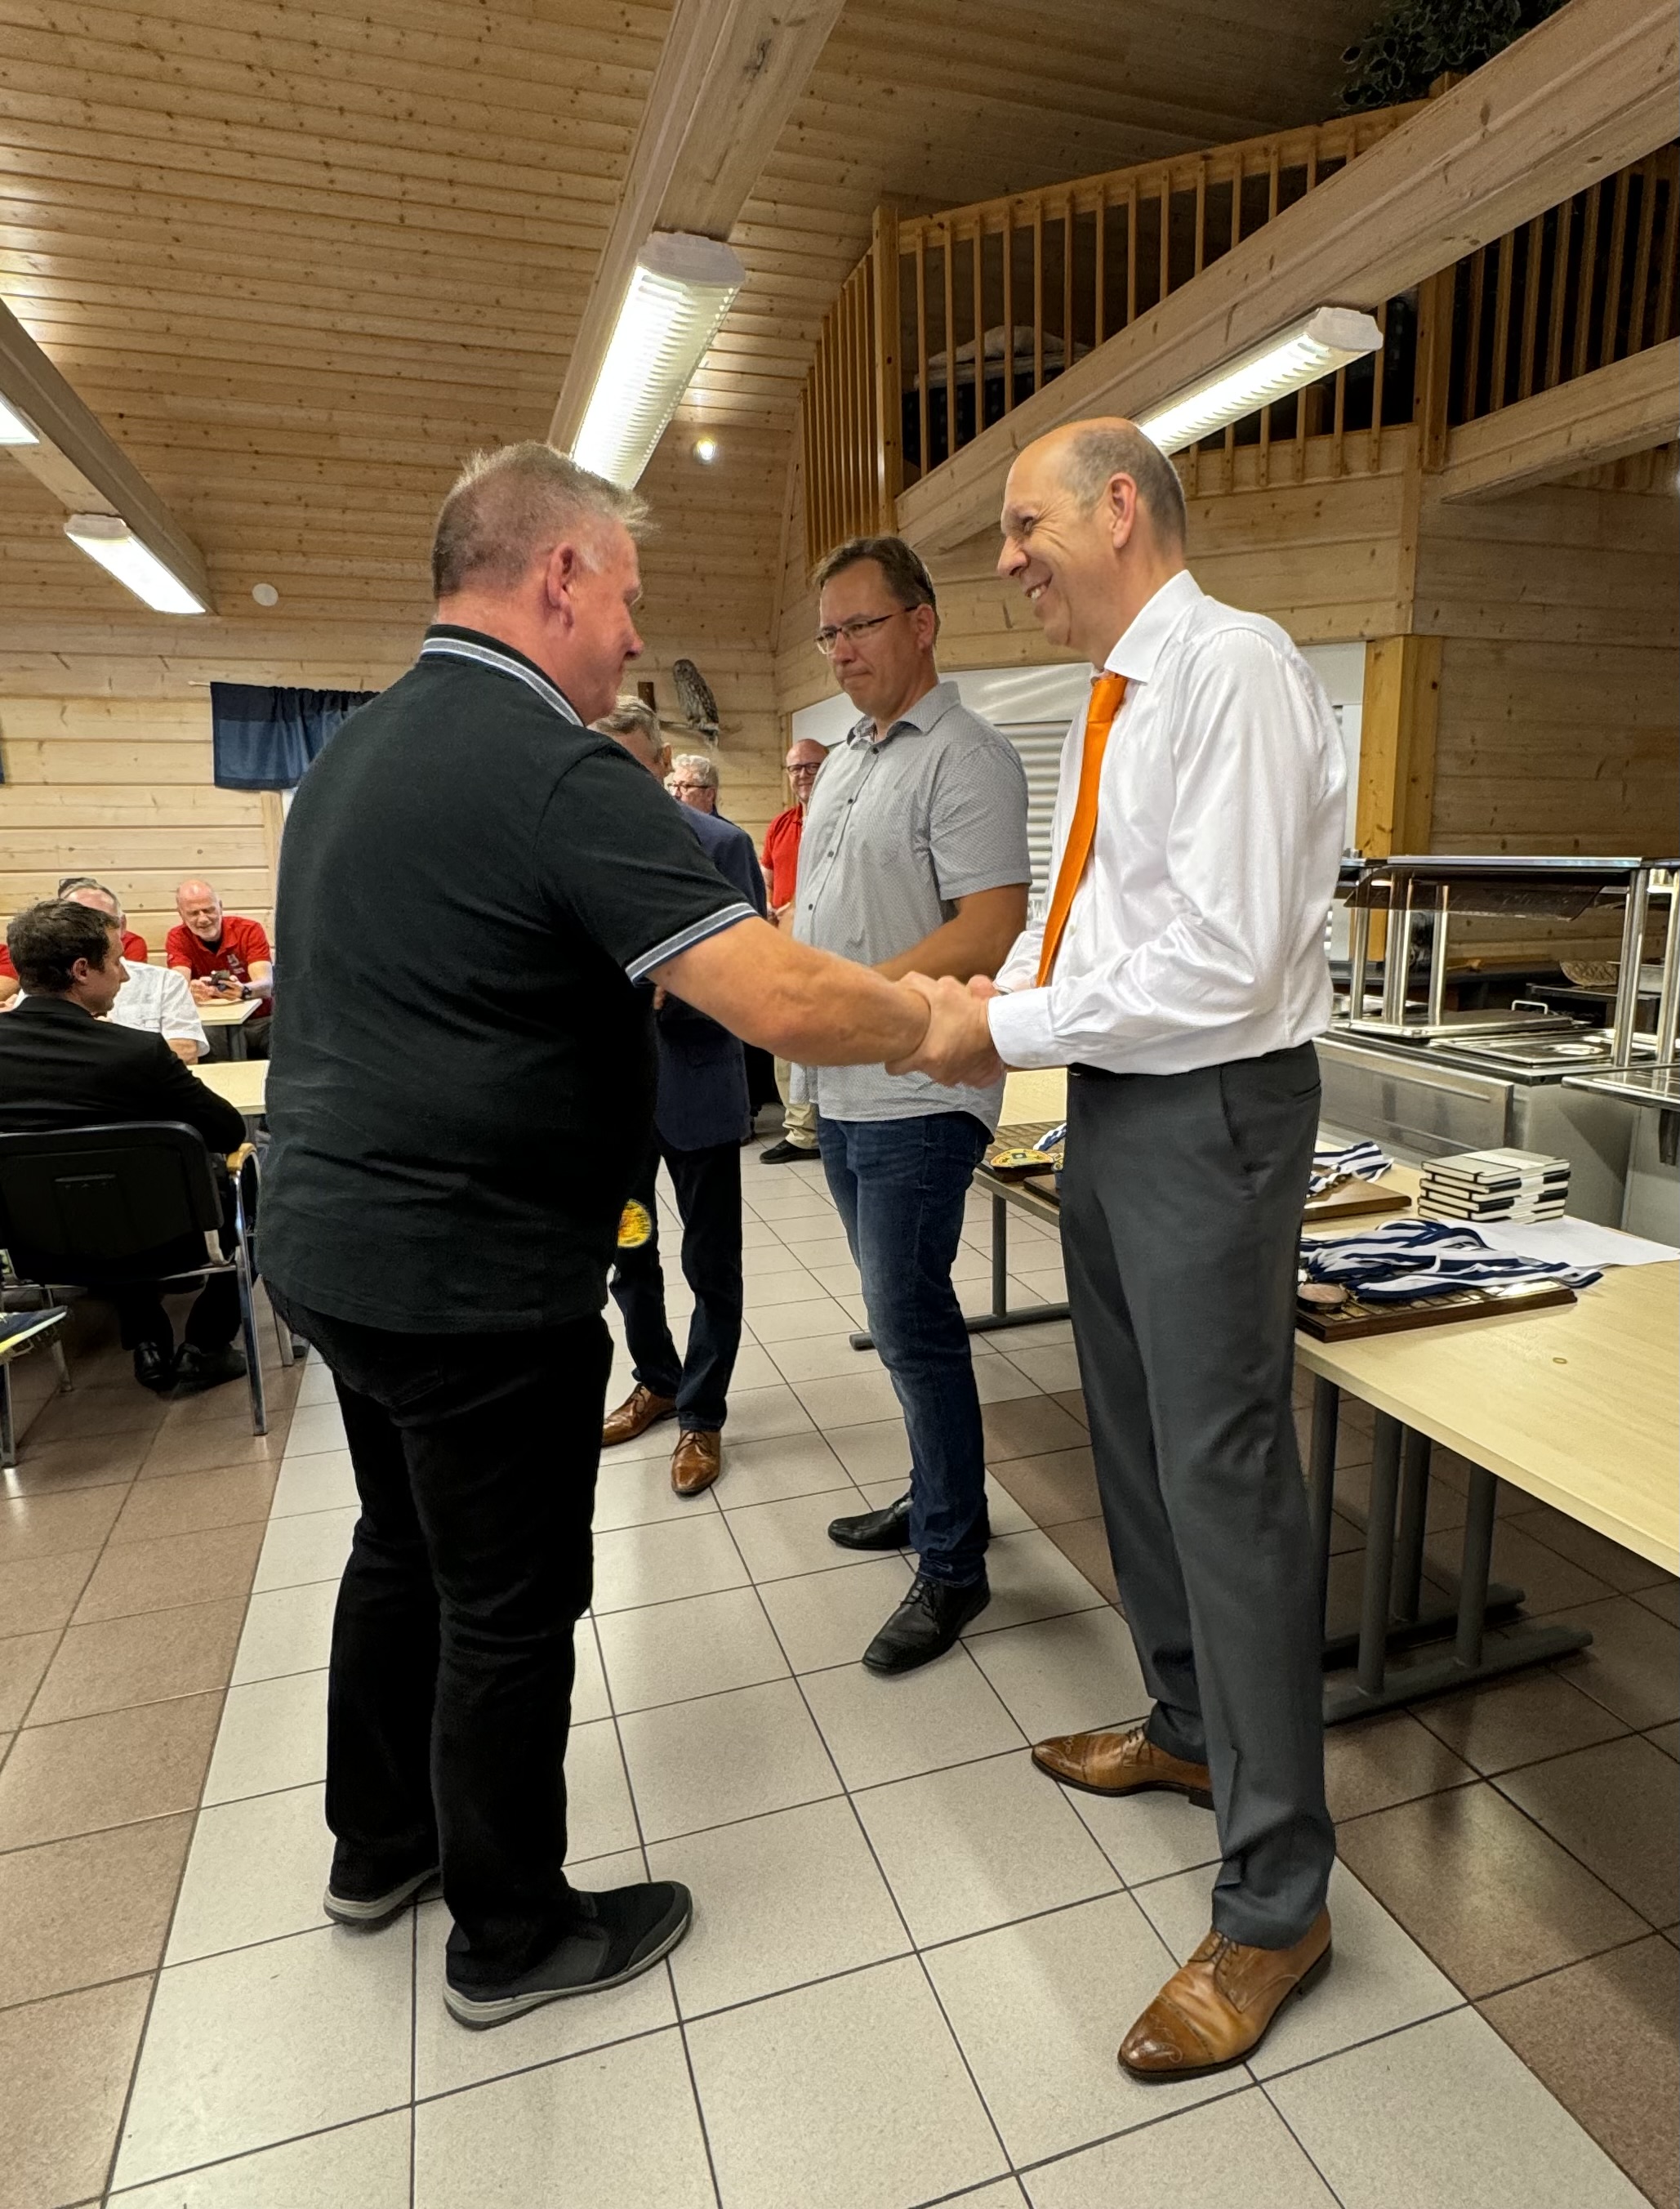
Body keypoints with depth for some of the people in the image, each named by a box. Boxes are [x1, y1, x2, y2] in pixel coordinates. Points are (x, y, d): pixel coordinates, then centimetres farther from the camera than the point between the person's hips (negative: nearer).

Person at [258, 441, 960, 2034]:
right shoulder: (556, 770, -20)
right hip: (472, 1275, -9)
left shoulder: (356, 747, 11)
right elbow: (781, 1002, -28)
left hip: (336, 1238, 10)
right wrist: (934, 1019, -9)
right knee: (509, 1606, 9)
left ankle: (377, 1842, 46)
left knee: (404, 1548, 25)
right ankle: (513, 1935, 31)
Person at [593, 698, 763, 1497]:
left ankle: (701, 1415, 27)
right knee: (627, 1252, 19)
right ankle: (657, 1381, 42)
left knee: (710, 1266, 8)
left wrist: (669, 991, -25)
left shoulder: (721, 845, -9)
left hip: (695, 1087, -4)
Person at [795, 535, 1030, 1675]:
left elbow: (988, 931, -21)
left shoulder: (965, 757, -11)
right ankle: (940, 1496, 36)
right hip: (844, 1090, 9)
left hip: (918, 1095, -9)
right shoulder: (846, 759, 17)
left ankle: (952, 1568, 14)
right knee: (903, 1313, 18)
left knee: (910, 1324, -3)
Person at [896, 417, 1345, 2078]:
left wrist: (1008, 1029, -16)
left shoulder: (1234, 670, -15)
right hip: (1110, 1106, 10)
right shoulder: (1110, 705, 14)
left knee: (1224, 1475, -1)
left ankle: (1273, 1902, 20)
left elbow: (1223, 962, -23)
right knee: (1132, 1439, 20)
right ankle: (1187, 1728, 44)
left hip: (1209, 1112, -9)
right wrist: (987, 1007, 1)